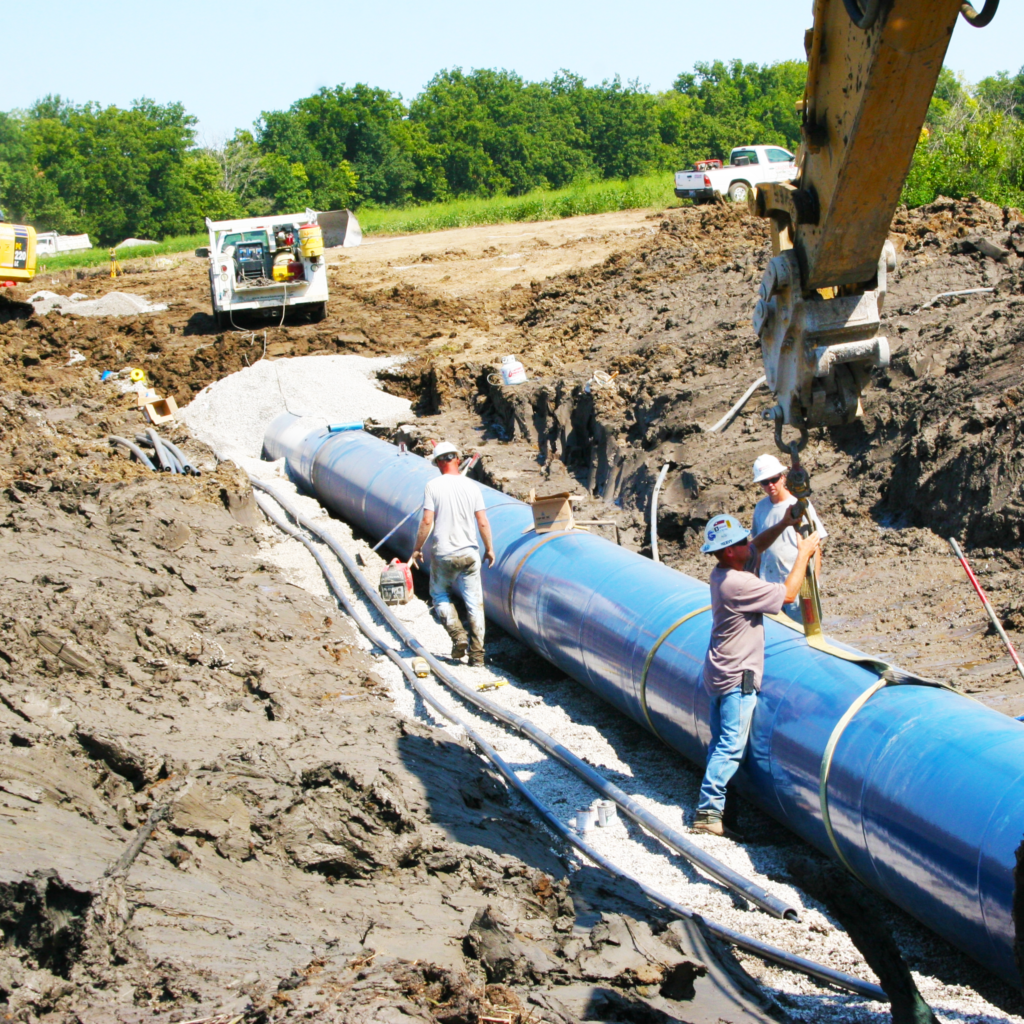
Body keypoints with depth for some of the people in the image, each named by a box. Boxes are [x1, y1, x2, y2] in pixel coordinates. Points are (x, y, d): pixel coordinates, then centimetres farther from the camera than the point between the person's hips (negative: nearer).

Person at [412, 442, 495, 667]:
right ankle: (477, 653, 4)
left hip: (442, 554, -2)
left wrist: (417, 548, 1)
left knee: (439, 595, 19)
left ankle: (457, 635, 1)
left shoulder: (433, 486, -8)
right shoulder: (472, 487, -2)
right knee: (474, 602, 7)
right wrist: (489, 549, 11)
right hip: (469, 554, 2)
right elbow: (482, 523, -3)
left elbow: (427, 522, -11)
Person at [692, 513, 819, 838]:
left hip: (720, 673, 10)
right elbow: (787, 594, -19)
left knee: (720, 744, 15)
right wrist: (803, 555, -9)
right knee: (731, 746, -6)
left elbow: (757, 549, 21)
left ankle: (711, 807, 21)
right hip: (736, 678, -10)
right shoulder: (737, 584, -25)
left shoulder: (723, 573, 4)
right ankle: (708, 811, -6)